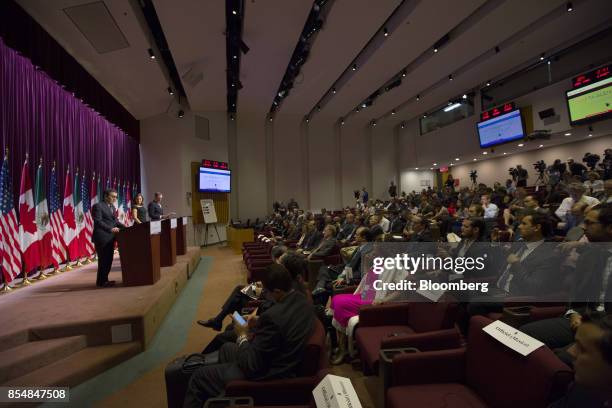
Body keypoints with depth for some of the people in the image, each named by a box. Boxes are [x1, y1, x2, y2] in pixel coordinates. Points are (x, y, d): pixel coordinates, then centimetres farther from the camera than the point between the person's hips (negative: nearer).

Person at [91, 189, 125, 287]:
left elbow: (115, 221, 16)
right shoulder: (98, 206, -9)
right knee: (103, 260, -2)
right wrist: (110, 229, -25)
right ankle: (101, 282, 9)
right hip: (102, 238, -8)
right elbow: (98, 221, -17)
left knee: (109, 259, 11)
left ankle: (104, 280, 21)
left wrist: (125, 227, 2)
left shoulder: (112, 207, 17)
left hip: (110, 238, 8)